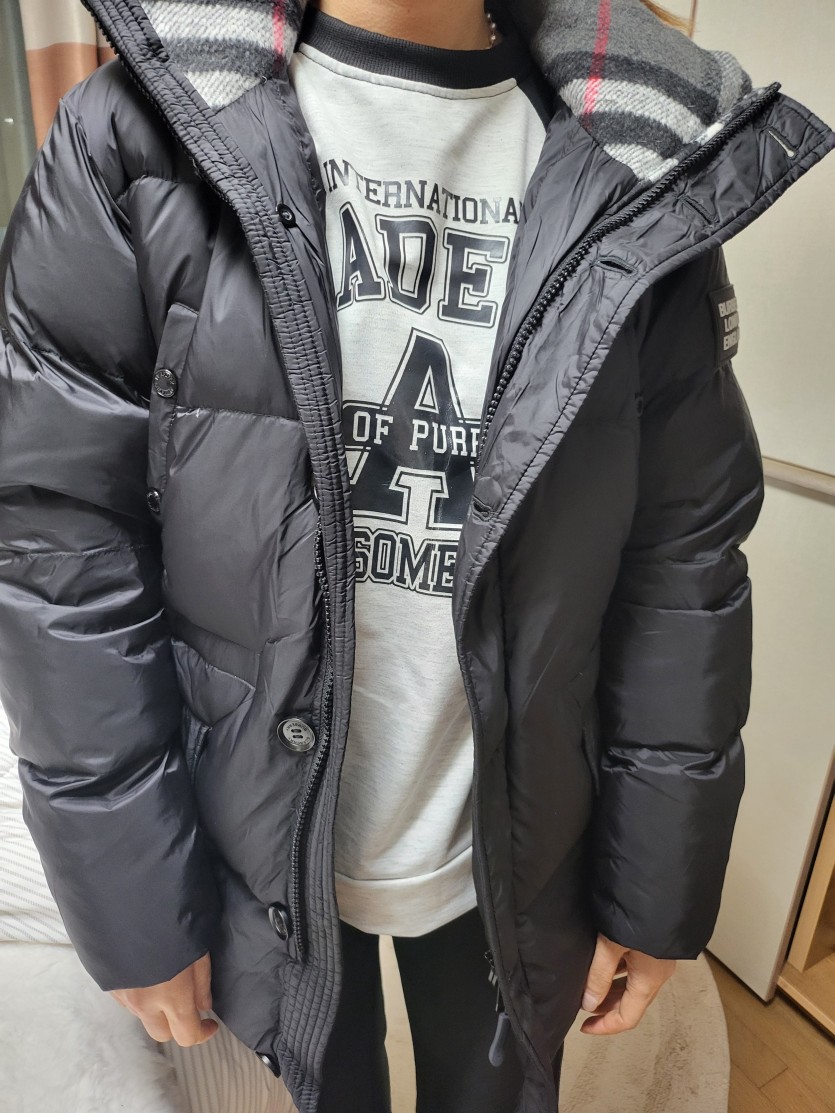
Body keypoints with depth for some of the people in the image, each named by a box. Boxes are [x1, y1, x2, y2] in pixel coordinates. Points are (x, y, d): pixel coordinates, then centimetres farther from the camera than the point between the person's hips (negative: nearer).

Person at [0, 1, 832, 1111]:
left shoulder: (639, 180, -6)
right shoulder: (140, 131, -10)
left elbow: (682, 569, -6)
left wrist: (657, 893, 0)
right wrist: (132, 906, -8)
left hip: (515, 861, 2)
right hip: (260, 853, 0)